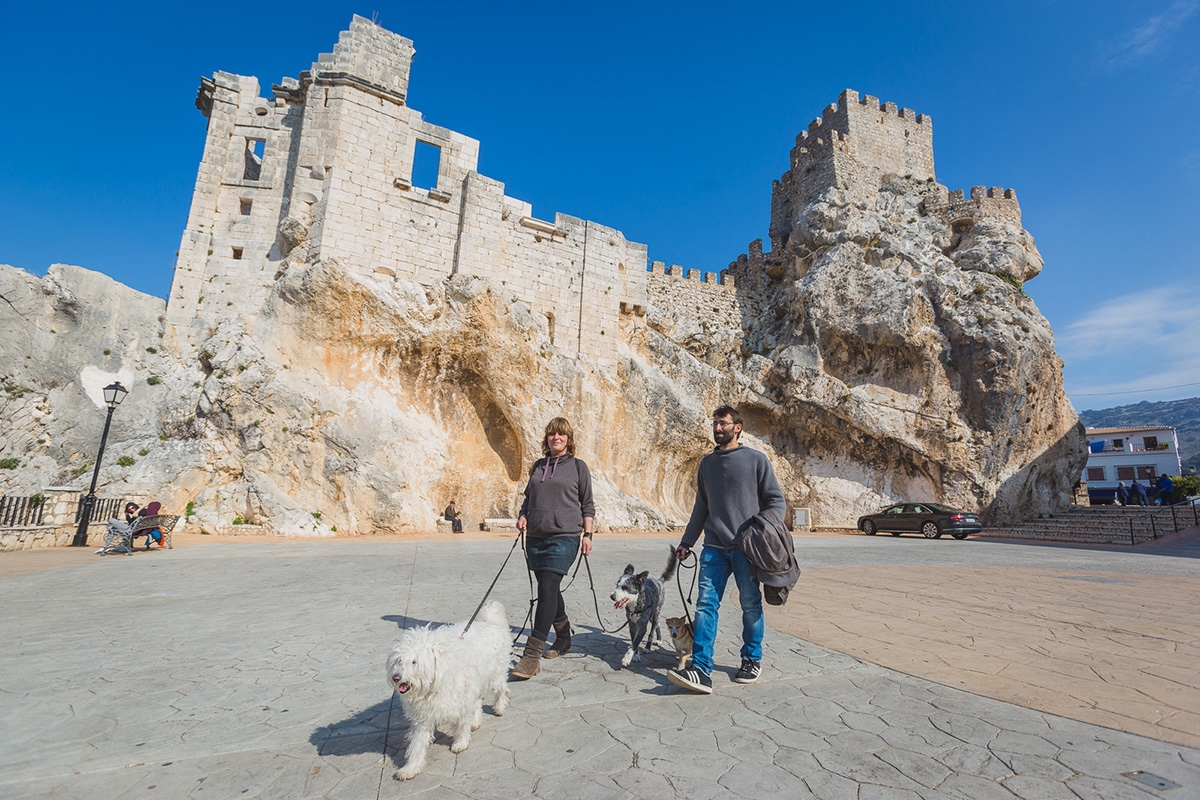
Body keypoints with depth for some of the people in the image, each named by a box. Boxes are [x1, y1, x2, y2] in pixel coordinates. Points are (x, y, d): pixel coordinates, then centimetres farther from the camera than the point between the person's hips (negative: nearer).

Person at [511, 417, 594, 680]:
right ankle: (563, 637, 35)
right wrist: (523, 516, 3)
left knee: (547, 591, -14)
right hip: (536, 537, 5)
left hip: (564, 537, -5)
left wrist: (587, 534, -2)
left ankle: (532, 656, -12)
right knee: (550, 590, 15)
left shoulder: (578, 466, 3)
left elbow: (587, 505, 5)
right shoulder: (538, 466, 14)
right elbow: (528, 497, 22)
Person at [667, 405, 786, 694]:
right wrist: (686, 541, 16)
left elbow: (777, 501, 2)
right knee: (706, 604, -4)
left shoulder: (756, 460, 0)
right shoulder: (707, 463, 12)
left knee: (750, 605, 9)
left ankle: (752, 660, 29)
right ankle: (701, 670, -2)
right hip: (714, 547, 3)